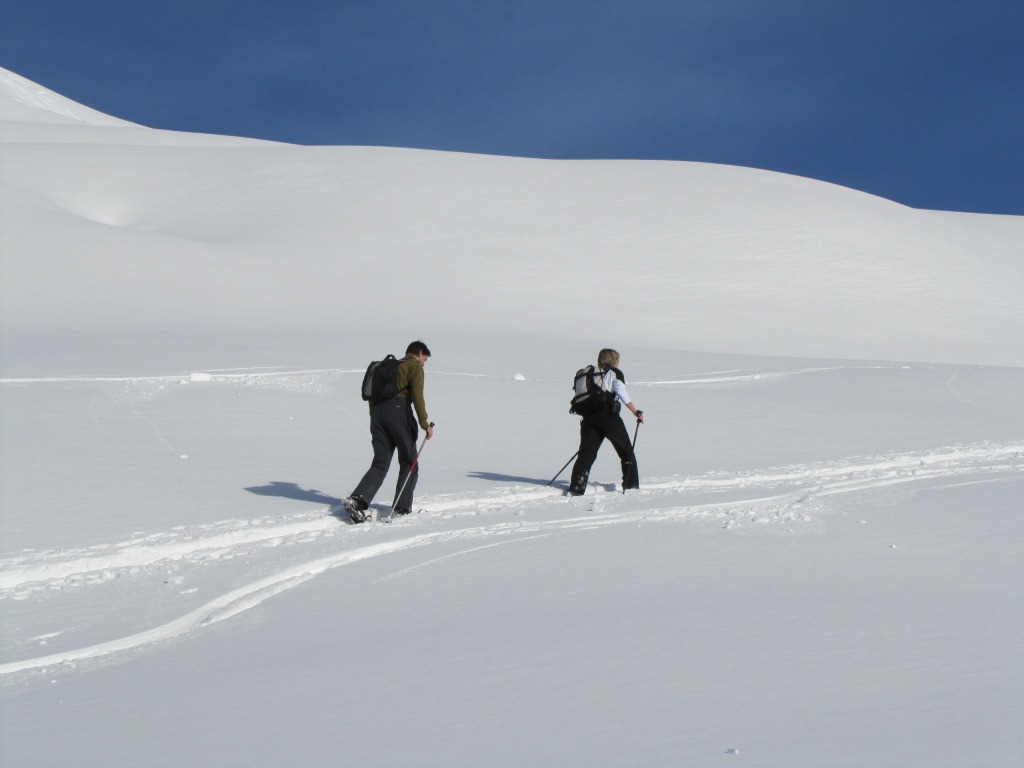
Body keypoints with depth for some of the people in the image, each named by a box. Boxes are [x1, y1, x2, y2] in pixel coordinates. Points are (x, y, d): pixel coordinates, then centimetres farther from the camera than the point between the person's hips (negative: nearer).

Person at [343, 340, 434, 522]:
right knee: (409, 462, 5)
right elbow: (417, 395, -7)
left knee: (380, 464, 5)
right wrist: (425, 424, -9)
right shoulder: (415, 366, 8)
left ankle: (357, 499, -15)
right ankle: (402, 508, 2)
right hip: (398, 410, -6)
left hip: (377, 412, 6)